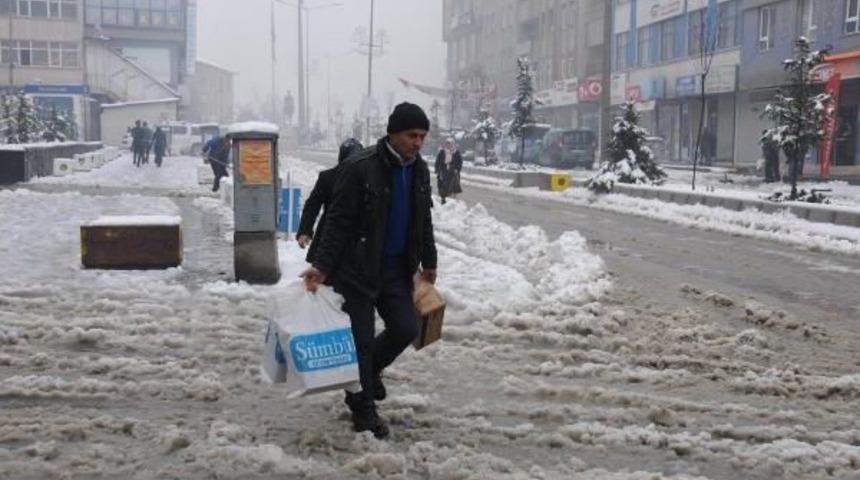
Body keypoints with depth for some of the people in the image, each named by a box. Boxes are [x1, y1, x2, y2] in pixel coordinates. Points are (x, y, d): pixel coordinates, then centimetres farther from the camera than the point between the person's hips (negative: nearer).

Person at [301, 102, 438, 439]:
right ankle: (363, 409, 17)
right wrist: (322, 266, -21)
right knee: (360, 340, 1)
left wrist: (429, 262, 20)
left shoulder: (419, 170, 5)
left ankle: (370, 369, 33)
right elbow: (338, 221, -16)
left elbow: (423, 220, 16)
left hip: (397, 270, 6)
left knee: (406, 328, 4)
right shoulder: (359, 168, -17)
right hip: (357, 269, -6)